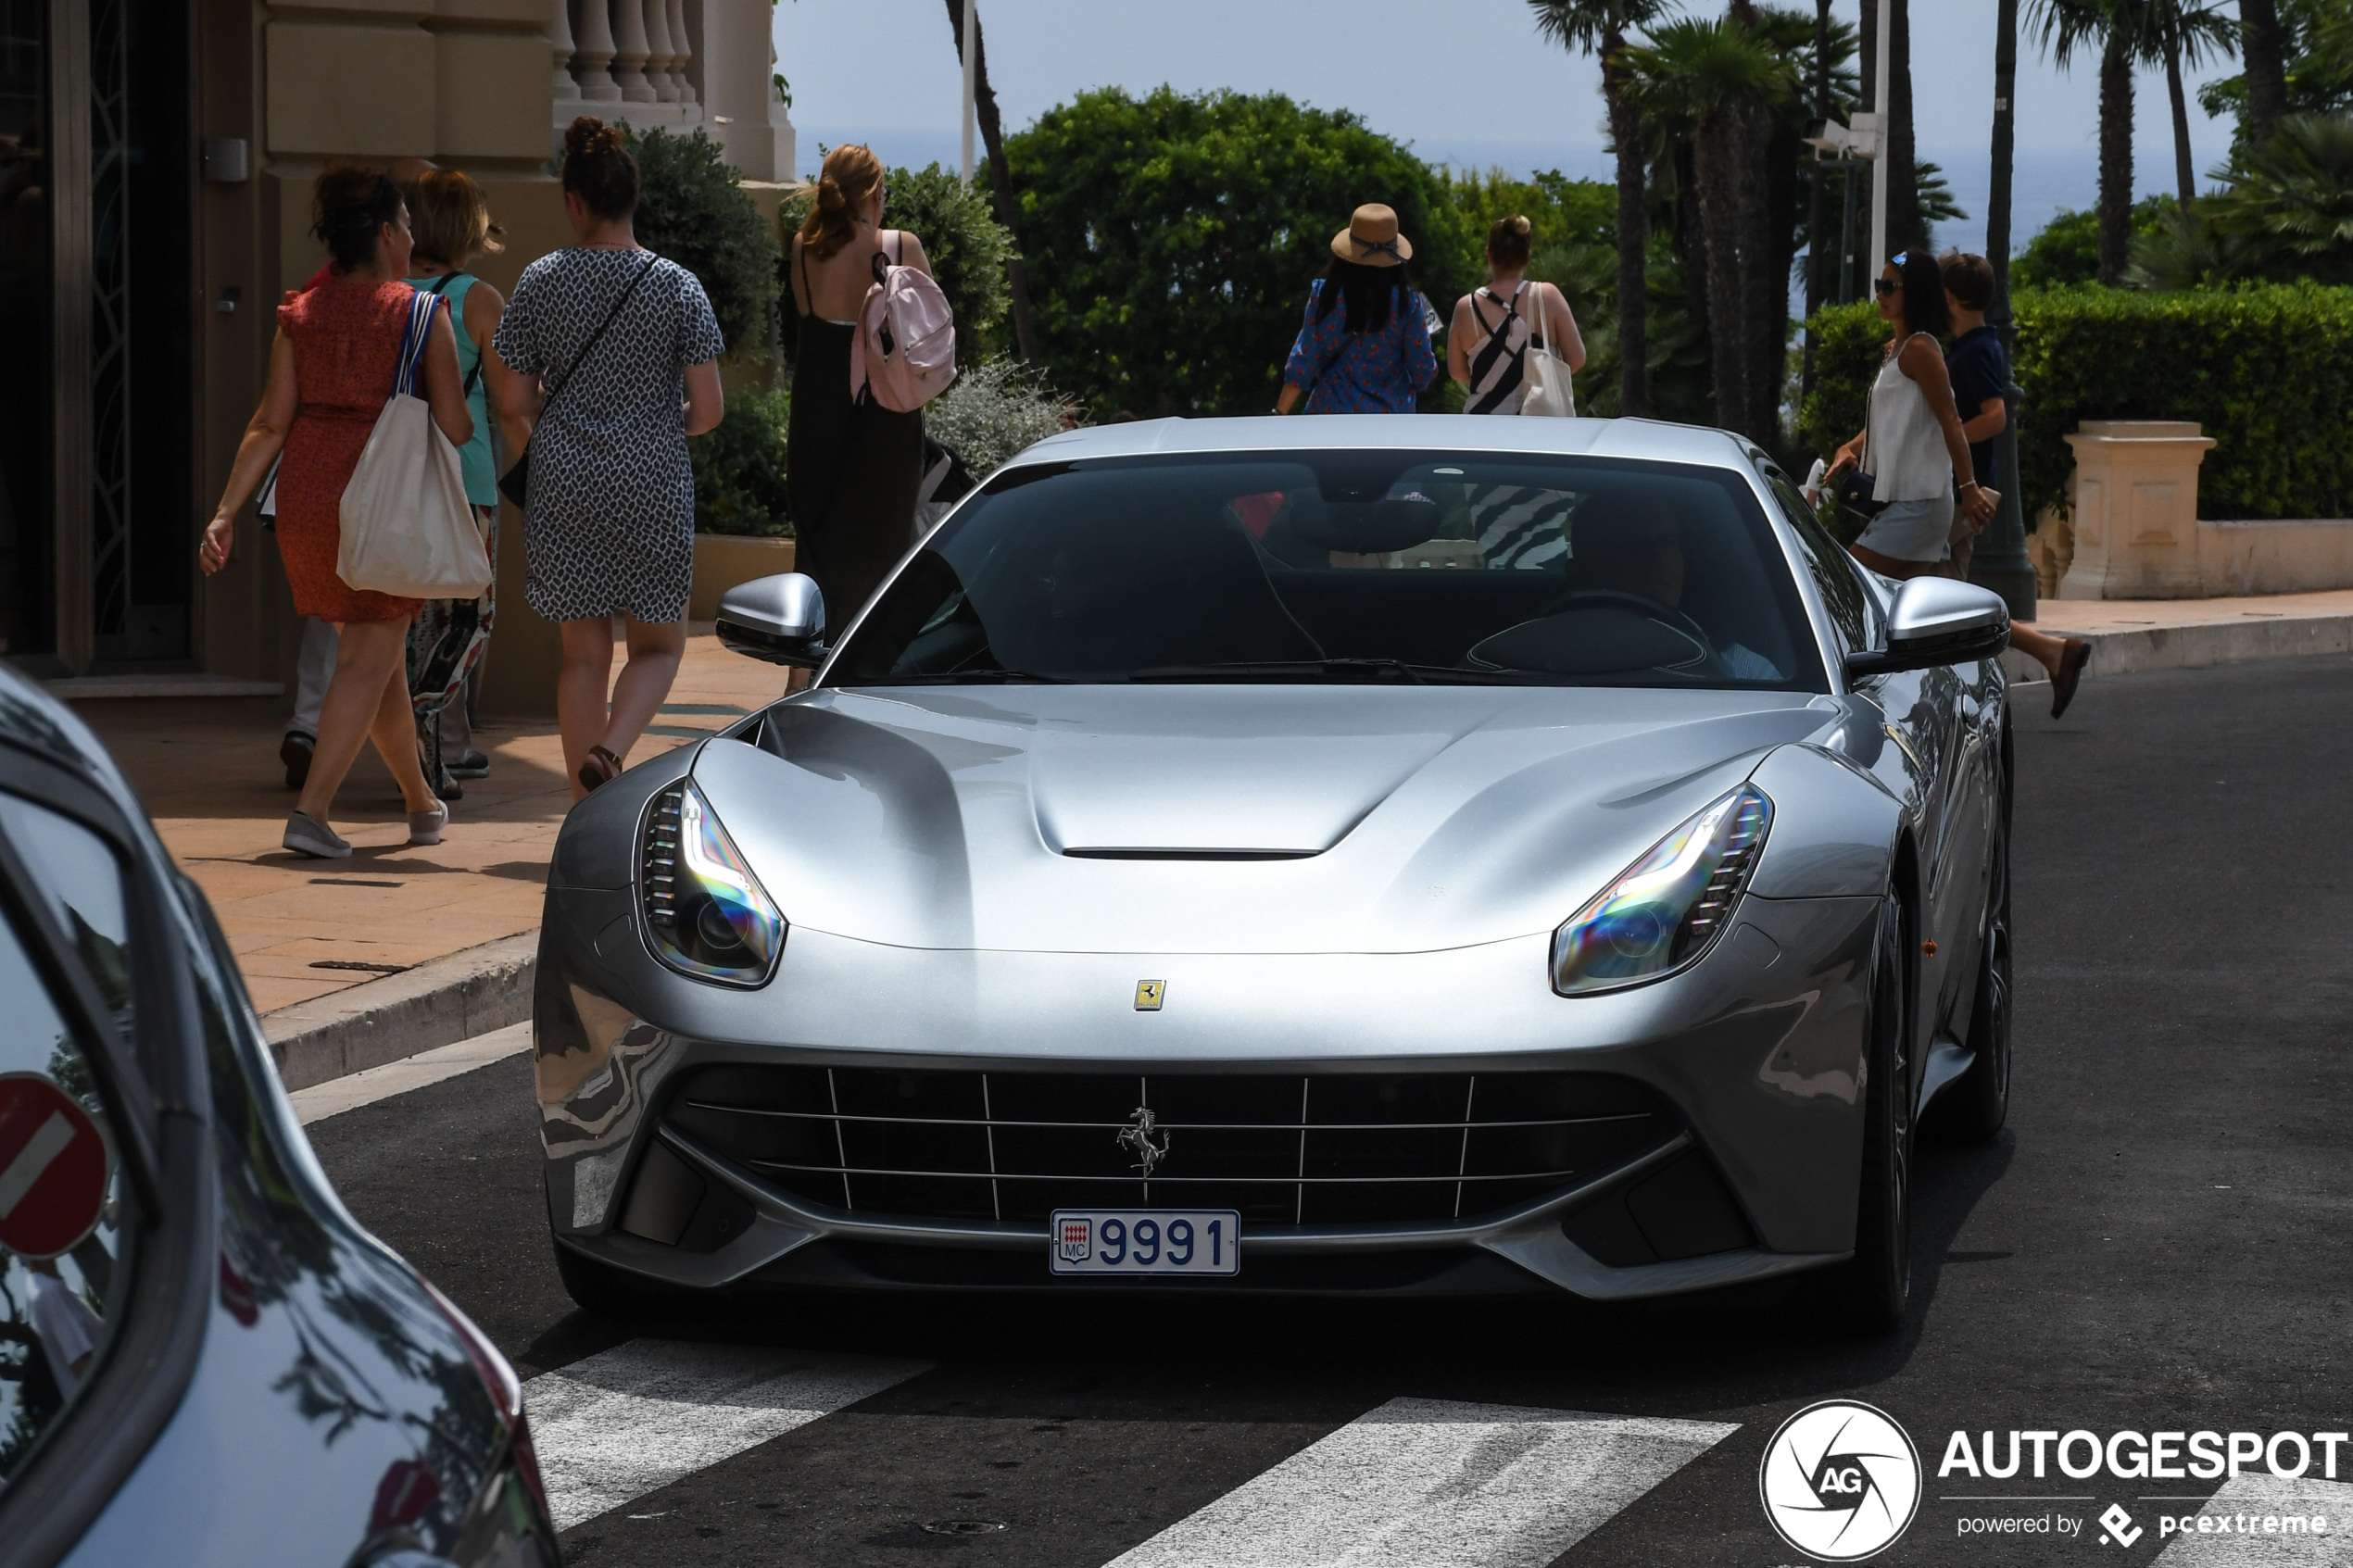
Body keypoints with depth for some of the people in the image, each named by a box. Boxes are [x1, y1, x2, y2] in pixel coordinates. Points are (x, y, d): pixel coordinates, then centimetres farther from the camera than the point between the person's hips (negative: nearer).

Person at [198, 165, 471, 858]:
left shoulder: (301, 315, 6)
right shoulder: (422, 315, -5)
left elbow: (270, 424, -1)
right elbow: (454, 430, -8)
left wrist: (226, 512, -1)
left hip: (306, 493, 5)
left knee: (376, 646, 19)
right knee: (369, 658, -1)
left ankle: (420, 801, 32)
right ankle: (311, 812, -15)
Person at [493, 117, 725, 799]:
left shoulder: (540, 282, -3)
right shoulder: (677, 285, -5)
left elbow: (515, 404, 1)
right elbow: (709, 409, -6)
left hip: (565, 487, 1)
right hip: (653, 487, -1)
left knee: (583, 651, 9)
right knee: (658, 645, 11)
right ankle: (612, 749, -16)